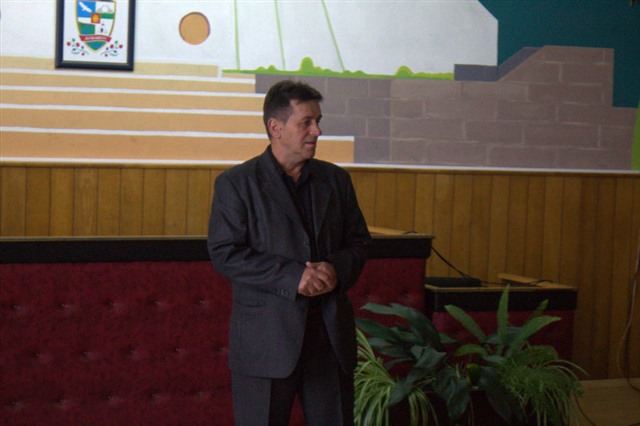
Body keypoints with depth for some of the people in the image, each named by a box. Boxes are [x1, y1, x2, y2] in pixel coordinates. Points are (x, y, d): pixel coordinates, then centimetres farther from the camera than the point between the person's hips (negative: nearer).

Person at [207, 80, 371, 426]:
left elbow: (359, 242, 15)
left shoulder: (336, 180, 12)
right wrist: (292, 276, -18)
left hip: (330, 336, 4)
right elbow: (225, 254, -10)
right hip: (265, 341, -4)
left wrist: (337, 268, -9)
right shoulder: (236, 183, -2)